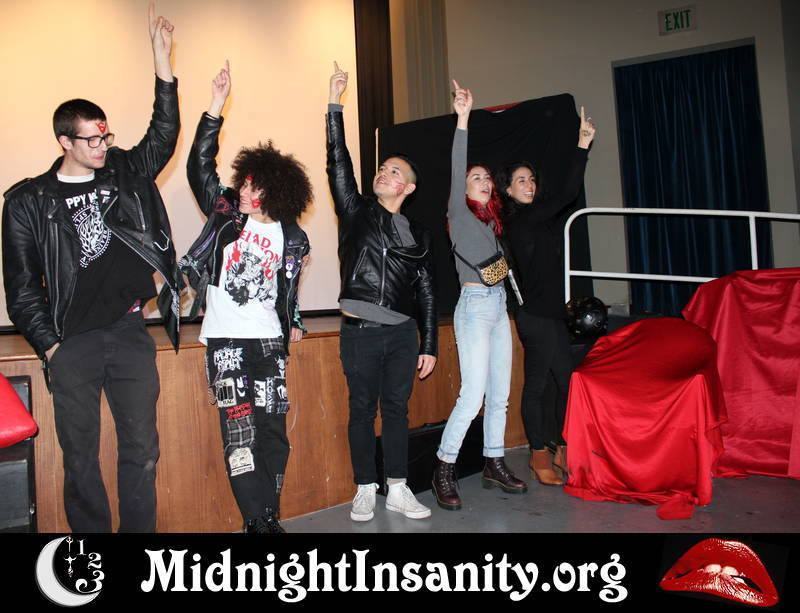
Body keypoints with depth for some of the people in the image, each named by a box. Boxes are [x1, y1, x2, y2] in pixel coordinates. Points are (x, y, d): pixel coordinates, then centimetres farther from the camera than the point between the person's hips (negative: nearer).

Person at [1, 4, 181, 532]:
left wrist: (163, 61, -5)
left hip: (130, 333, 2)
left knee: (142, 449, 5)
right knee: (81, 457, 6)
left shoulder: (125, 174, 10)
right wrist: (48, 344, -3)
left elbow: (163, 135, 3)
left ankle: (140, 532, 17)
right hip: (73, 344, -2)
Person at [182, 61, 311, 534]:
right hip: (226, 340, -1)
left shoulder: (290, 237, 6)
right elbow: (200, 165, -6)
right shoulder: (225, 211, 3)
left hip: (268, 341, 2)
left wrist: (293, 324, 15)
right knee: (240, 433, -6)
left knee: (274, 432, 4)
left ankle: (271, 518, 18)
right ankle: (258, 524, 2)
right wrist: (216, 108, -12)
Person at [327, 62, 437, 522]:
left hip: (402, 333, 2)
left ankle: (398, 489, 19)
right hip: (360, 331, -2)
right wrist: (335, 105, -8)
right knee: (363, 411, 5)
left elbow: (427, 294, 11)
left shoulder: (418, 236, 11)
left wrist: (429, 346, 7)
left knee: (397, 409, 9)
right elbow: (339, 164, -3)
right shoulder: (357, 212, 7)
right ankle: (365, 490, 17)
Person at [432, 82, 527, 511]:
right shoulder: (459, 214, -3)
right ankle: (444, 471, 0)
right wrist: (462, 120, -24)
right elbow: (456, 171, -16)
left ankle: (494, 465, 21)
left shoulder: (492, 222, 17)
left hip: (499, 306, 8)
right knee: (473, 395, -12)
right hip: (474, 305, -7)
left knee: (500, 394, 9)